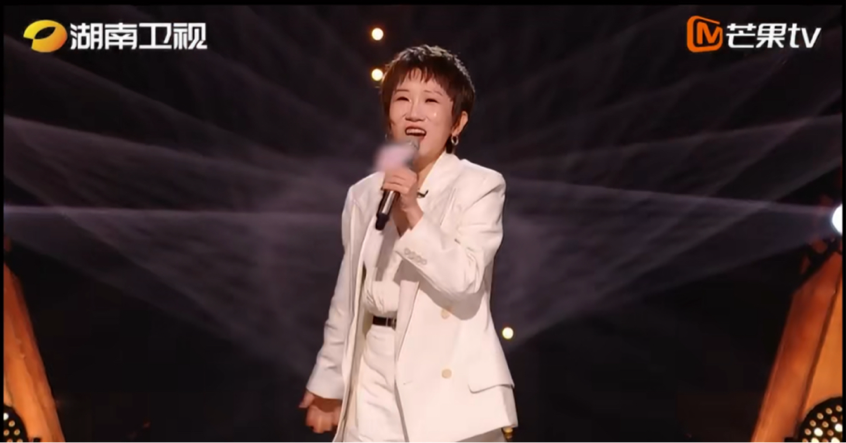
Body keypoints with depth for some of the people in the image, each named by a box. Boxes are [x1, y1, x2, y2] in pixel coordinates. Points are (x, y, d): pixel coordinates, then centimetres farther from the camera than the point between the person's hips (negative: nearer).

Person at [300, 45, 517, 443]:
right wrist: (328, 381, 18)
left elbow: (465, 280, -15)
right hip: (374, 386, 4)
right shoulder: (364, 194, 10)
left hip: (449, 389, -4)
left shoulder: (480, 185, -3)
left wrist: (412, 212, -23)